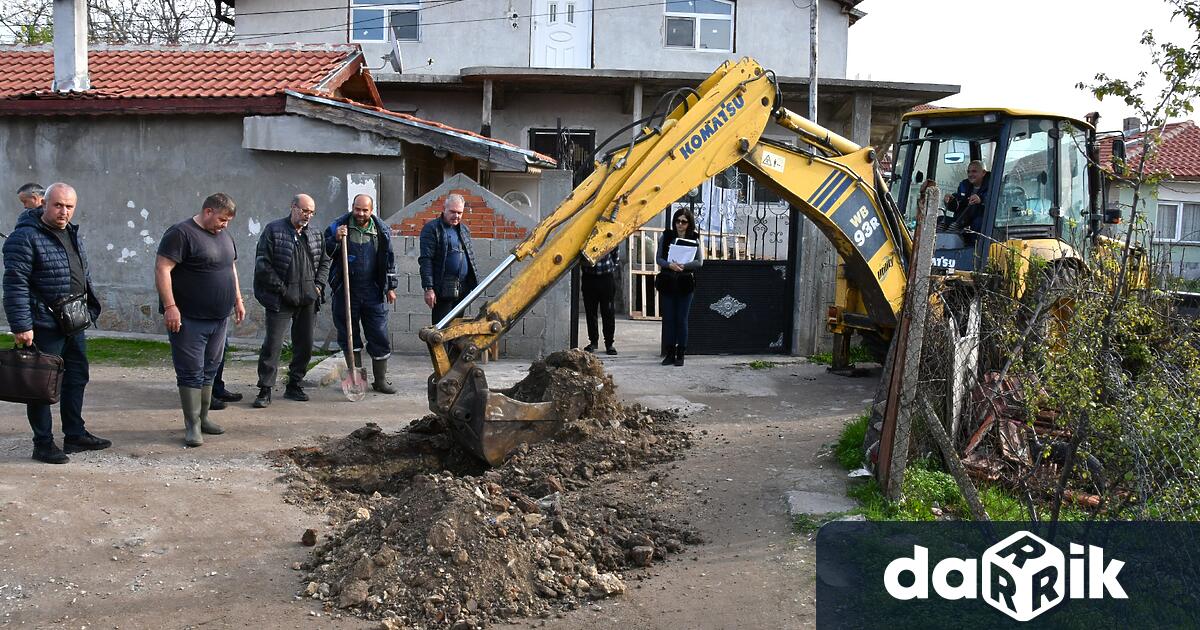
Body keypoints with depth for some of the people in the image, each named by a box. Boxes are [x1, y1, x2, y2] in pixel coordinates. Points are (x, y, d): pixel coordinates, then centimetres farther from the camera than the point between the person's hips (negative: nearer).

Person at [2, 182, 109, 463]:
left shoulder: (72, 234, 12)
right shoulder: (25, 237, -15)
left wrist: (91, 308, 19)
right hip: (45, 325, -8)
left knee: (77, 378, 16)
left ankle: (75, 434, 29)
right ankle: (43, 443, 11)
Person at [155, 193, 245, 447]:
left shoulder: (224, 235, 14)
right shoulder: (181, 233, -12)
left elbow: (231, 268, 25)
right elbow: (162, 269, -18)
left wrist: (238, 299, 20)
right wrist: (170, 306, -22)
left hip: (219, 318, 8)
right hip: (189, 319, -8)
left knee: (209, 370, 13)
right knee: (191, 372, -4)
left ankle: (203, 418, 23)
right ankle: (192, 425, 1)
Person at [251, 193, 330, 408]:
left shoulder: (315, 235, 12)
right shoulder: (273, 230, -4)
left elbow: (324, 261, 25)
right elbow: (262, 263, -8)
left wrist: (319, 284, 9)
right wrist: (281, 288, -13)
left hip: (308, 299, 6)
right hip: (281, 300, -5)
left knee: (305, 345, 9)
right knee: (273, 344, -7)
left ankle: (294, 386, 22)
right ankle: (265, 390, -1)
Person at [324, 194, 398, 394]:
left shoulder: (381, 231, 6)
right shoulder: (338, 226, 1)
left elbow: (389, 260, 12)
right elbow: (324, 251, 2)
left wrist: (390, 287, 9)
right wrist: (336, 239, -16)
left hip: (372, 293, 1)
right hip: (345, 292, -1)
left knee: (380, 337, 1)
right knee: (349, 336, 6)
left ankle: (380, 380, 12)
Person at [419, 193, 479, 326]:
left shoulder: (464, 229, 17)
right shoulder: (432, 228, -5)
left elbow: (471, 258, 23)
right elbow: (426, 260, -11)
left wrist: (475, 283, 17)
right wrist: (428, 288, -18)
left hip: (462, 289, 7)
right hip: (443, 290, -7)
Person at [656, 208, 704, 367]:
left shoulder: (694, 239, 2)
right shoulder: (667, 236, 5)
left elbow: (699, 261, -3)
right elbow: (659, 258, 3)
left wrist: (683, 266, -18)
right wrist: (670, 265, -17)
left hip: (685, 283, -1)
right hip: (667, 282, 1)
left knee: (682, 319, 1)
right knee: (668, 318, 3)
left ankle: (680, 354, 7)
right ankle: (670, 353, 9)